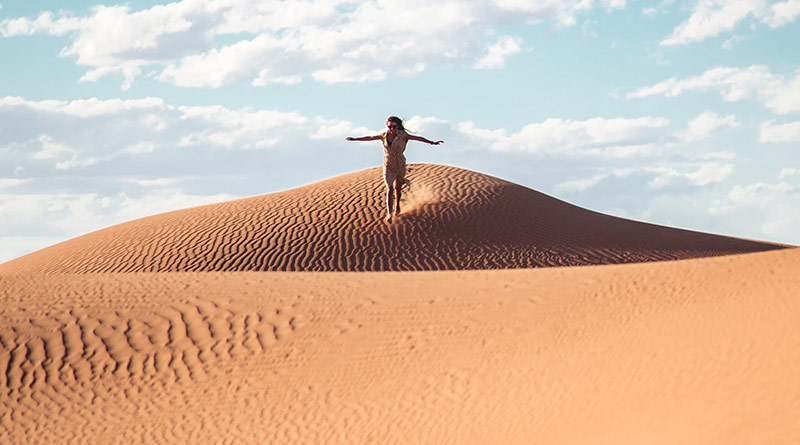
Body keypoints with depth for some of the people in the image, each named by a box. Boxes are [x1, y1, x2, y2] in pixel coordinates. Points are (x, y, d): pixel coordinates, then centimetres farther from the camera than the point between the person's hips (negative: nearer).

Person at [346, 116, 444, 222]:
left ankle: (397, 205, 46)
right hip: (388, 166, 0)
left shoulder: (402, 135, -12)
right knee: (389, 190, -13)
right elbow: (369, 138, 7)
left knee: (397, 188, 17)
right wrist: (354, 139, 13)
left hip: (400, 165, 0)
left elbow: (418, 138, -12)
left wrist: (432, 142, -18)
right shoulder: (384, 135, -5)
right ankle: (389, 214, -18)